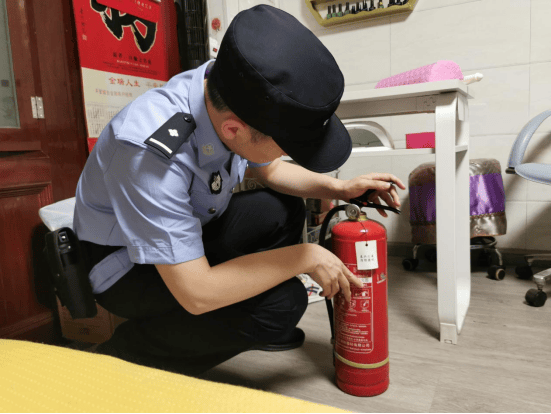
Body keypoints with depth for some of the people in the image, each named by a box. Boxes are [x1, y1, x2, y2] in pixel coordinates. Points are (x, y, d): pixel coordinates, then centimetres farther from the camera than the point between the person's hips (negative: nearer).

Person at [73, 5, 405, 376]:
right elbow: (196, 294, -34)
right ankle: (122, 356, -6)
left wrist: (340, 189, -10)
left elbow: (270, 170, 4)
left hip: (189, 230, 7)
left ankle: (253, 330, 11)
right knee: (281, 303, -24)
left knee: (283, 208, -3)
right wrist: (305, 257, -26)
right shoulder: (149, 153, -39)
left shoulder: (233, 99, -18)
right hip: (127, 264, -7)